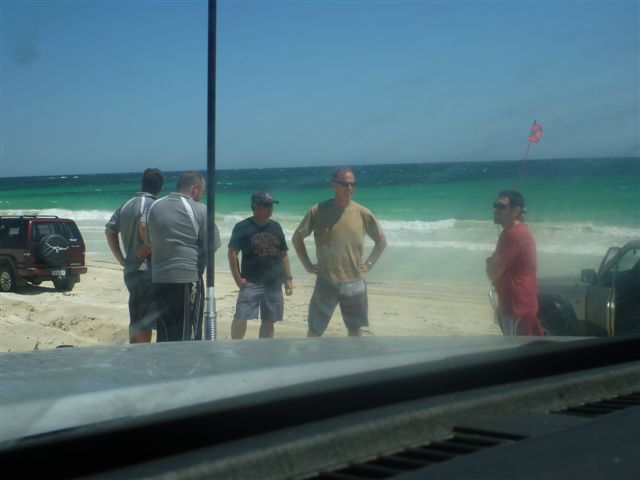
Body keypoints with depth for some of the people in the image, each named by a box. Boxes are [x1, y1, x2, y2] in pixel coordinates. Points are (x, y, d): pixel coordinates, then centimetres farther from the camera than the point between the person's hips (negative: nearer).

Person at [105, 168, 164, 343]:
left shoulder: (126, 205, 13)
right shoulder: (151, 204, -11)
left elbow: (109, 230, 14)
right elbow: (144, 226, -30)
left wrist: (122, 259, 14)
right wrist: (146, 252, -16)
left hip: (130, 271, 8)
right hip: (147, 271, -8)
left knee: (135, 322, 16)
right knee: (146, 323, -4)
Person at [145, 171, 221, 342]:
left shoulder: (154, 207, 9)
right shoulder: (199, 210, -8)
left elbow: (149, 242, 16)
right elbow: (212, 246, -4)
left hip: (159, 278, 5)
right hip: (188, 278, -5)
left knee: (165, 334, 14)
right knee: (187, 334, 2)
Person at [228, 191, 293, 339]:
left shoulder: (276, 227, 11)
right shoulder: (242, 227, -5)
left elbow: (283, 254, 16)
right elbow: (232, 253, -6)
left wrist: (288, 278, 11)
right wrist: (238, 278, -10)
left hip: (274, 283, 5)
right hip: (251, 282, -5)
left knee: (268, 321, 8)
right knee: (241, 317, -15)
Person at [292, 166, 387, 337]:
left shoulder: (362, 213, -2)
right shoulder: (318, 211, -6)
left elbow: (381, 241, 11)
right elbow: (297, 238, 5)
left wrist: (369, 264, 2)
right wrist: (308, 265, 0)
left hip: (354, 283, 2)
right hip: (326, 282, -1)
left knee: (355, 329, 12)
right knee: (314, 330, 6)